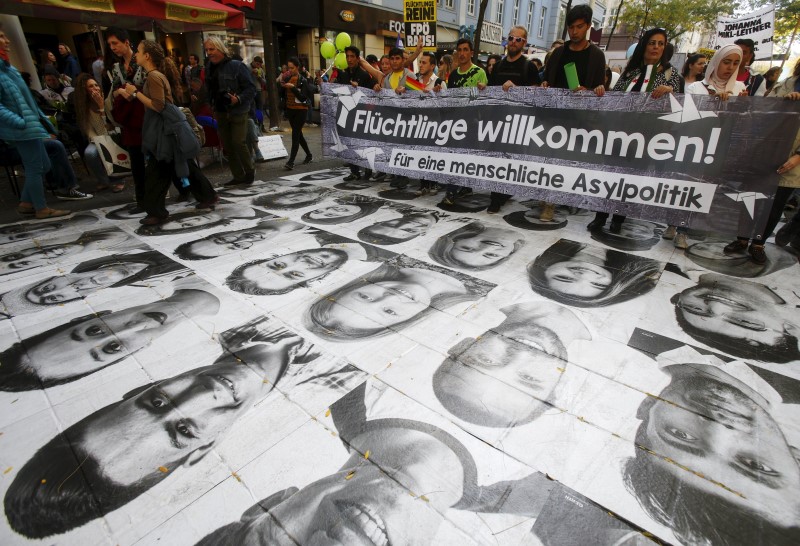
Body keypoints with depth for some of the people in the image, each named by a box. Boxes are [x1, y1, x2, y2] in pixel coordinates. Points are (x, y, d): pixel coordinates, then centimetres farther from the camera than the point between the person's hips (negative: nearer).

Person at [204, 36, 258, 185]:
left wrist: (238, 99, -25)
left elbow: (251, 88, -13)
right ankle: (239, 176, 14)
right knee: (227, 145, 6)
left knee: (238, 142, -13)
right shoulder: (209, 68, 9)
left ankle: (250, 170, 9)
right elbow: (209, 90, 18)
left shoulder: (237, 66, -10)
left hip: (237, 111, -7)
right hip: (220, 112, 7)